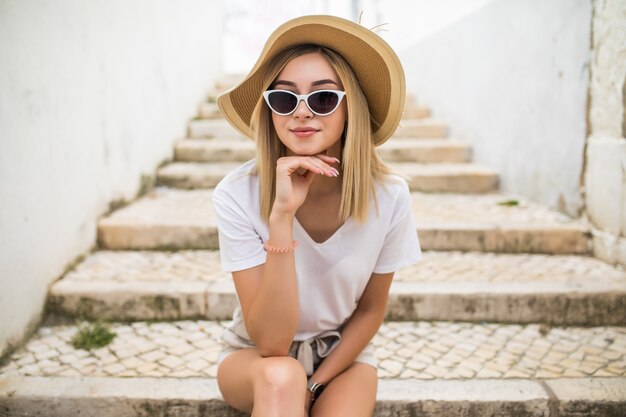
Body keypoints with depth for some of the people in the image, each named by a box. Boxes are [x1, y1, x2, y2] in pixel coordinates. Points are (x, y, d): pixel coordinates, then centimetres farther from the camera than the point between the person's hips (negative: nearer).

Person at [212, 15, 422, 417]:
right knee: (280, 376, -32)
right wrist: (281, 215, -36)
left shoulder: (388, 195, -19)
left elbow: (370, 310, -4)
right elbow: (271, 343, -26)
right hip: (256, 357, -1)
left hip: (343, 355, 1)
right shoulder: (238, 195, -24)